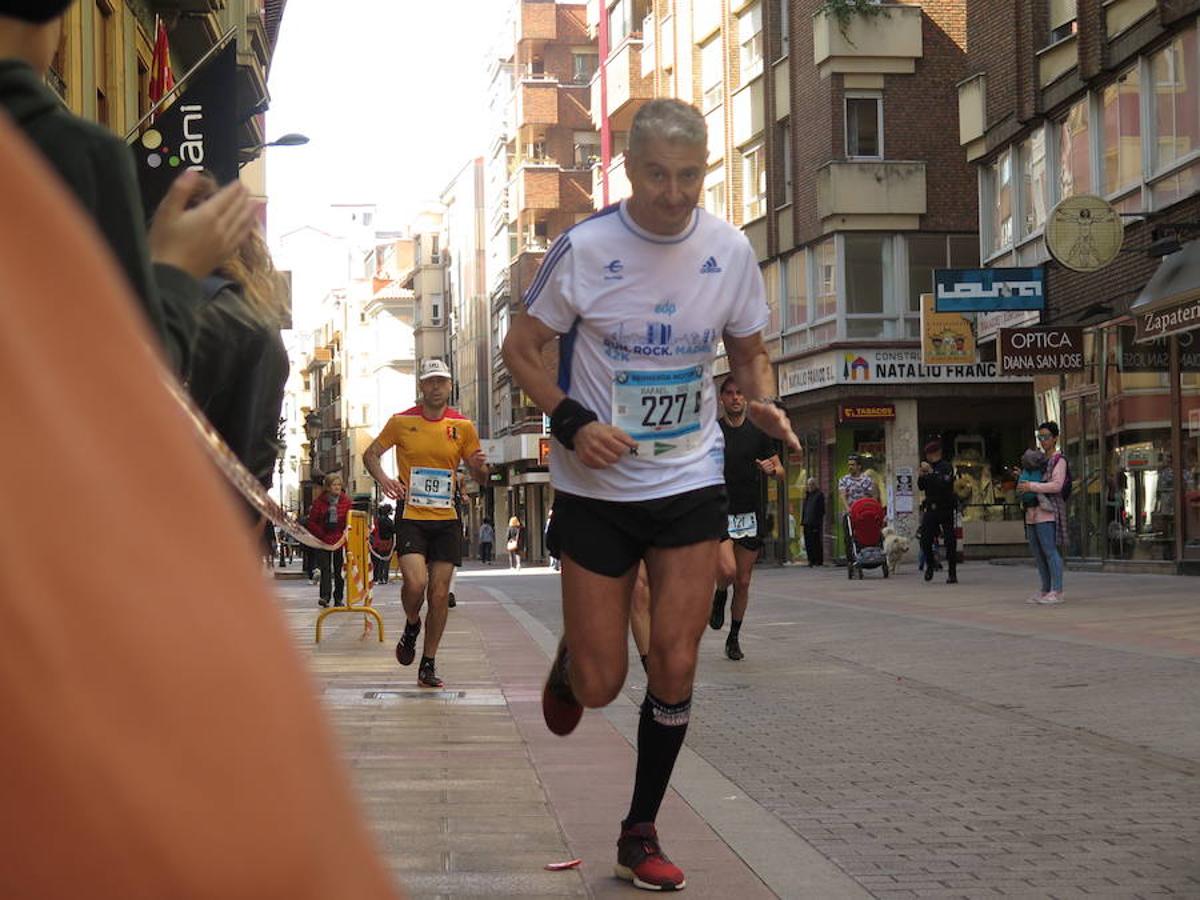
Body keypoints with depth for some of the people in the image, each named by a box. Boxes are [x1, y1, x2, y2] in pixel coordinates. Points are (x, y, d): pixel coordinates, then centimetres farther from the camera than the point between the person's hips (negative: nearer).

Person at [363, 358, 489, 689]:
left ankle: (428, 665, 12)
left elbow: (480, 478, 11)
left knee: (440, 594, 0)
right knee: (415, 582, -20)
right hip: (411, 516, -2)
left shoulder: (463, 426, 5)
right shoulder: (402, 422, 1)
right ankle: (411, 625, 14)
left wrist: (480, 466, -13)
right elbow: (370, 454, 11)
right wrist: (383, 478, -10)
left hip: (446, 519, 2)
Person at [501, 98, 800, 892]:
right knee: (600, 685, 1)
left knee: (676, 667, -3)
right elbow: (522, 348, -1)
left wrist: (764, 404, -10)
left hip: (692, 481, 2)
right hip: (598, 489, -2)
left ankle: (642, 833, 16)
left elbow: (749, 352, 12)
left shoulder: (730, 250, -3)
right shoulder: (584, 248, -12)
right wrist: (572, 422, -17)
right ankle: (568, 663, 40)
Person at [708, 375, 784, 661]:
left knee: (743, 582, 5)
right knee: (728, 571, -23)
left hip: (751, 514, 2)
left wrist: (771, 469, -13)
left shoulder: (758, 433, 6)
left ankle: (734, 639, 21)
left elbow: (780, 470, 9)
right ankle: (719, 596, 13)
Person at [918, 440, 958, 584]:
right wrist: (921, 476, -6)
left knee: (950, 541, -3)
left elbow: (945, 484, -22)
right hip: (930, 508, 5)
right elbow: (921, 487, 13)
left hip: (946, 508, -5)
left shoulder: (946, 467, -7)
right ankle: (929, 566, 21)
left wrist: (931, 472, -23)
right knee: (925, 540, -1)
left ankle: (952, 573, 2)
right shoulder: (927, 466, 12)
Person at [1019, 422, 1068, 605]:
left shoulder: (1059, 460, -4)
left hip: (1047, 512, -9)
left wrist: (1031, 486, -16)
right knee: (1037, 551, 9)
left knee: (1050, 550, -12)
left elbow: (1056, 485, -15)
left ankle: (1057, 592, -11)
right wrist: (1022, 479, 15)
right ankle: (1045, 590, 15)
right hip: (1032, 512, 9)